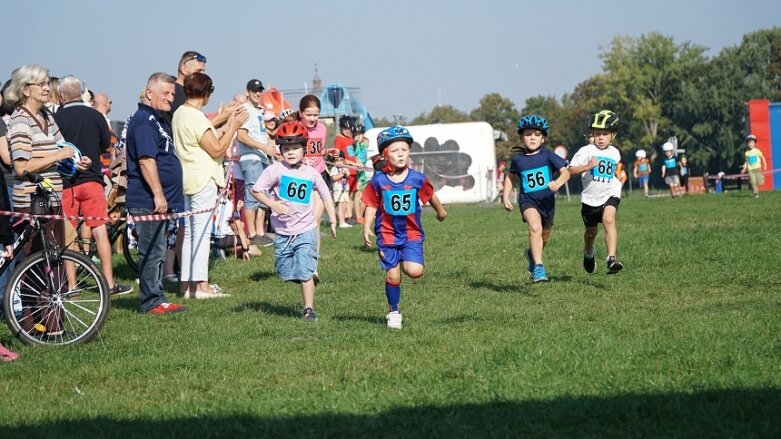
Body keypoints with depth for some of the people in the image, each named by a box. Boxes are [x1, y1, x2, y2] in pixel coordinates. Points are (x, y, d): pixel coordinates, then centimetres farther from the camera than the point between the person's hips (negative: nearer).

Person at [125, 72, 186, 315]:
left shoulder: (158, 120, 19)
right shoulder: (143, 121, -15)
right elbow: (146, 160, -23)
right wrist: (158, 194, -25)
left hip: (161, 199, 11)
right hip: (148, 201, -11)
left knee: (156, 252, 13)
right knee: (152, 252, -6)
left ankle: (157, 299, 18)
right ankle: (152, 302, -2)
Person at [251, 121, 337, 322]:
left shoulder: (311, 173, -2)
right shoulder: (275, 170, -8)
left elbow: (325, 195, 10)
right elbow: (257, 190, -7)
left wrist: (333, 220, 8)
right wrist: (272, 204, -19)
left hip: (306, 230, -1)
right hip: (283, 232, 1)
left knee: (304, 271, -10)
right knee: (286, 272, 11)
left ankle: (309, 309, -2)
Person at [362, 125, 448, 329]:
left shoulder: (417, 179, -6)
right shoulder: (378, 181, -7)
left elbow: (430, 196, 12)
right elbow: (371, 206, 0)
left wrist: (441, 212, 27)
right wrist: (367, 228, -10)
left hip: (412, 235, 0)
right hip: (387, 235, 0)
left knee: (415, 271, -18)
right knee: (392, 276, 2)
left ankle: (405, 263, 18)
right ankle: (393, 312, 21)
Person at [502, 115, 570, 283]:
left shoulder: (547, 155, -6)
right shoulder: (517, 160, -1)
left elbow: (565, 172, -10)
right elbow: (511, 177, 18)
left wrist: (558, 182, -31)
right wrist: (505, 197, 10)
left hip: (547, 200, 2)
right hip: (528, 200, -2)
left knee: (544, 238, 18)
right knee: (535, 227, -30)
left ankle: (531, 253, 53)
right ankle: (538, 267, -30)